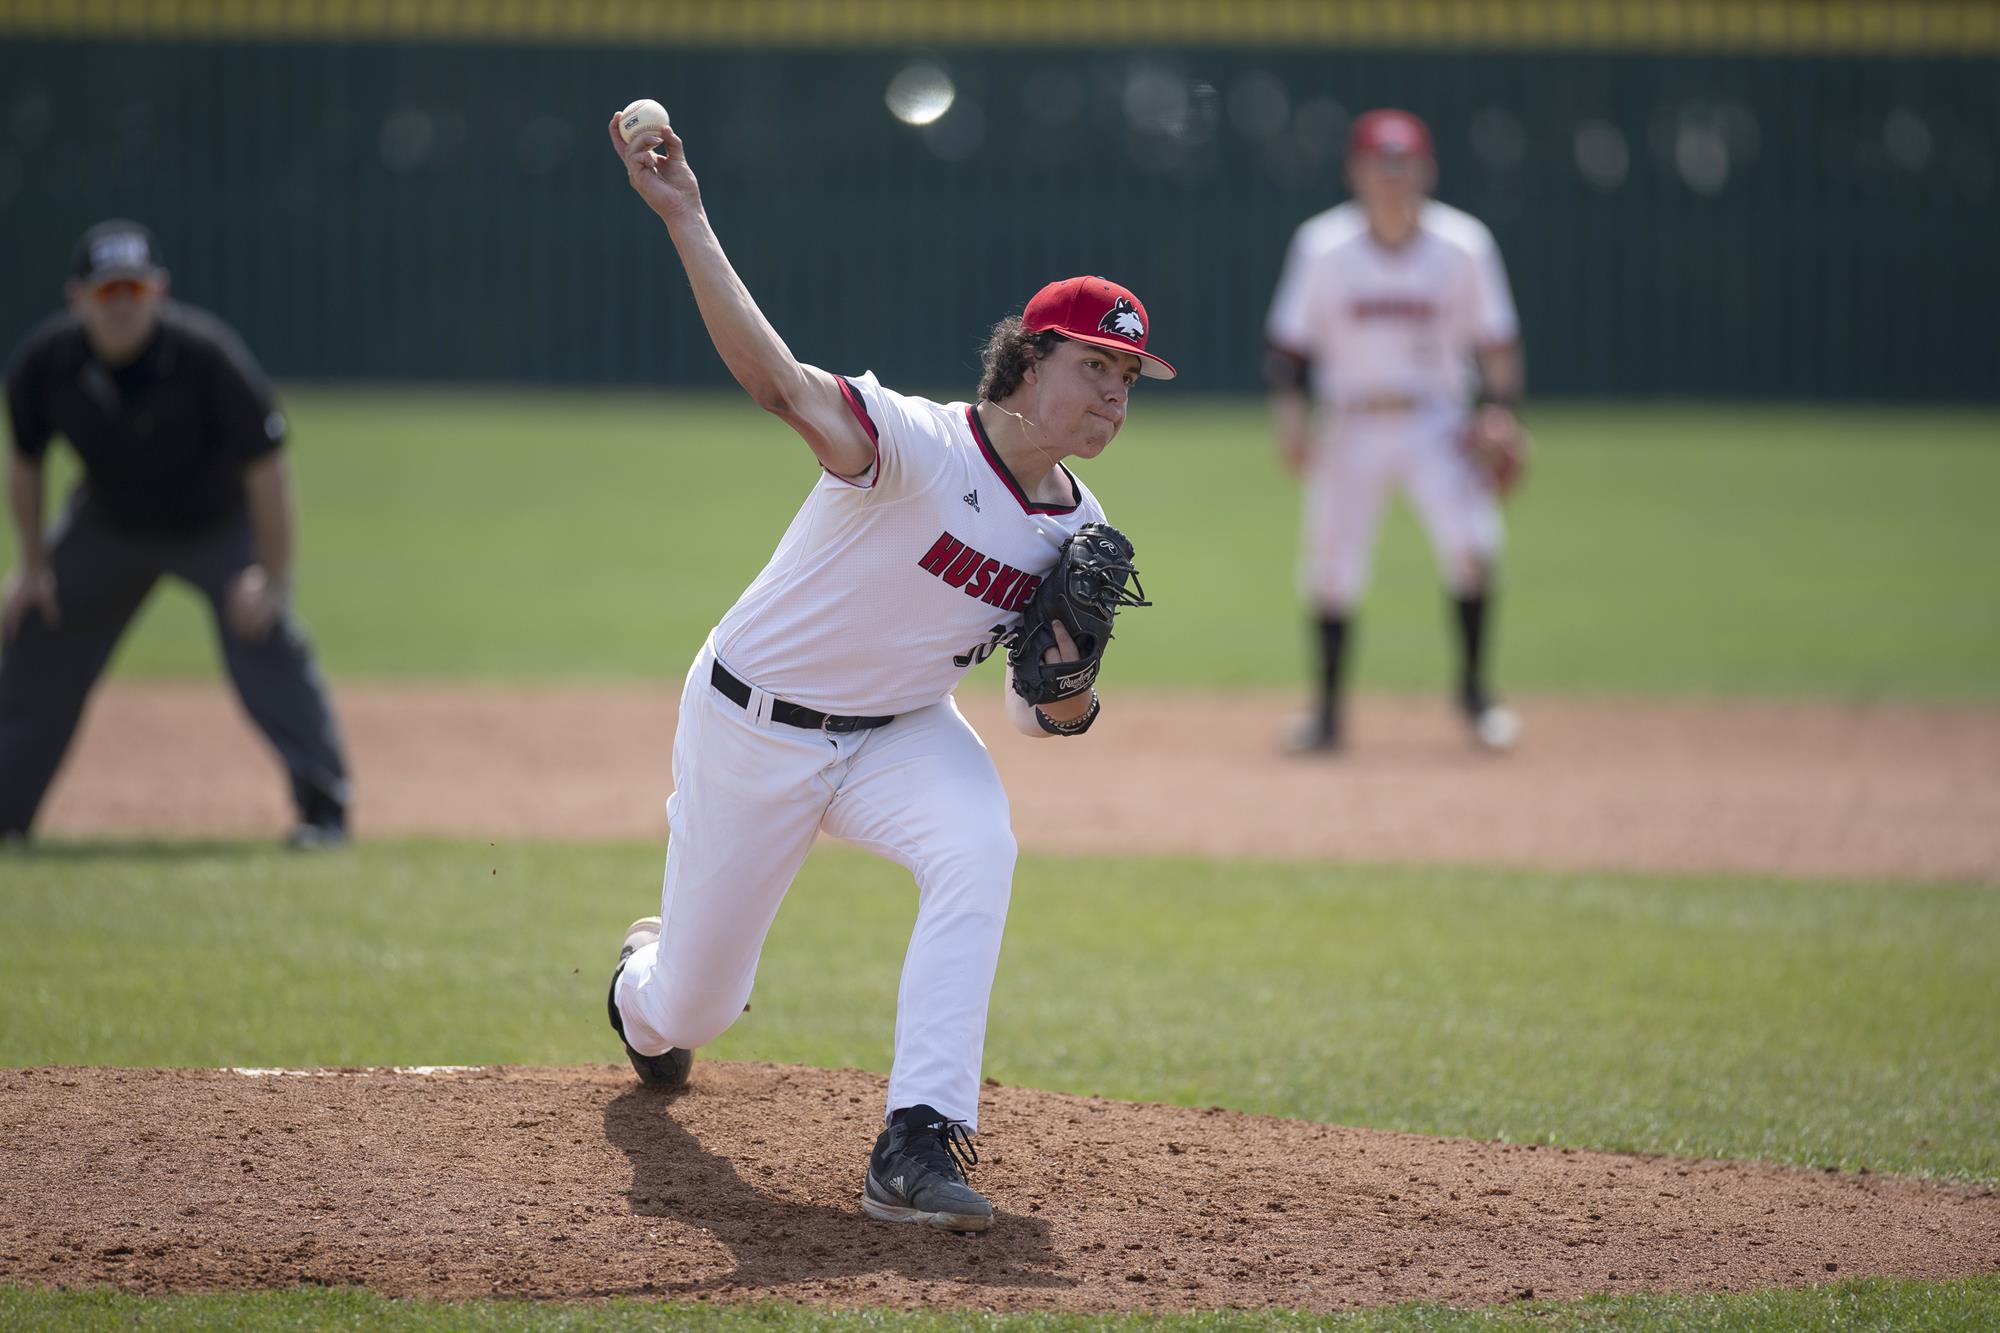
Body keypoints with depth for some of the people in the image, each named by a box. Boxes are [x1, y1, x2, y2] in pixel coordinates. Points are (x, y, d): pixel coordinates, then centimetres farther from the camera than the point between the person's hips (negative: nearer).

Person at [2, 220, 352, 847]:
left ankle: (324, 811, -17)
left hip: (221, 524, -4)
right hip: (109, 527, 4)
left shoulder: (209, 357, -33)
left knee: (264, 643, -22)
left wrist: (272, 577, -27)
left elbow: (266, 466, -26)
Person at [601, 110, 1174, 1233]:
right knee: (694, 1009, 8)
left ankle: (918, 1145, -32)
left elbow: (1048, 719, 3)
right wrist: (685, 221, -53)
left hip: (900, 734, 4)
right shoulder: (920, 444, -25)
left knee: (977, 846, -31)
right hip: (751, 729, -4)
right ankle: (645, 984, 51)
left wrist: (1070, 676, -22)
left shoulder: (1078, 532, -4)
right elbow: (779, 381, -42)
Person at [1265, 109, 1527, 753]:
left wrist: (1500, 411, -12)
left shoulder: (1463, 245, -6)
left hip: (1435, 421, -1)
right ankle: (1328, 708, 16)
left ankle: (1472, 687, -4)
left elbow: (1496, 339, 1)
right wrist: (1290, 410, -15)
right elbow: (1288, 340, -2)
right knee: (1333, 566, -1)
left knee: (1470, 541, -21)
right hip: (1350, 427, 1)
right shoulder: (1323, 247, -7)